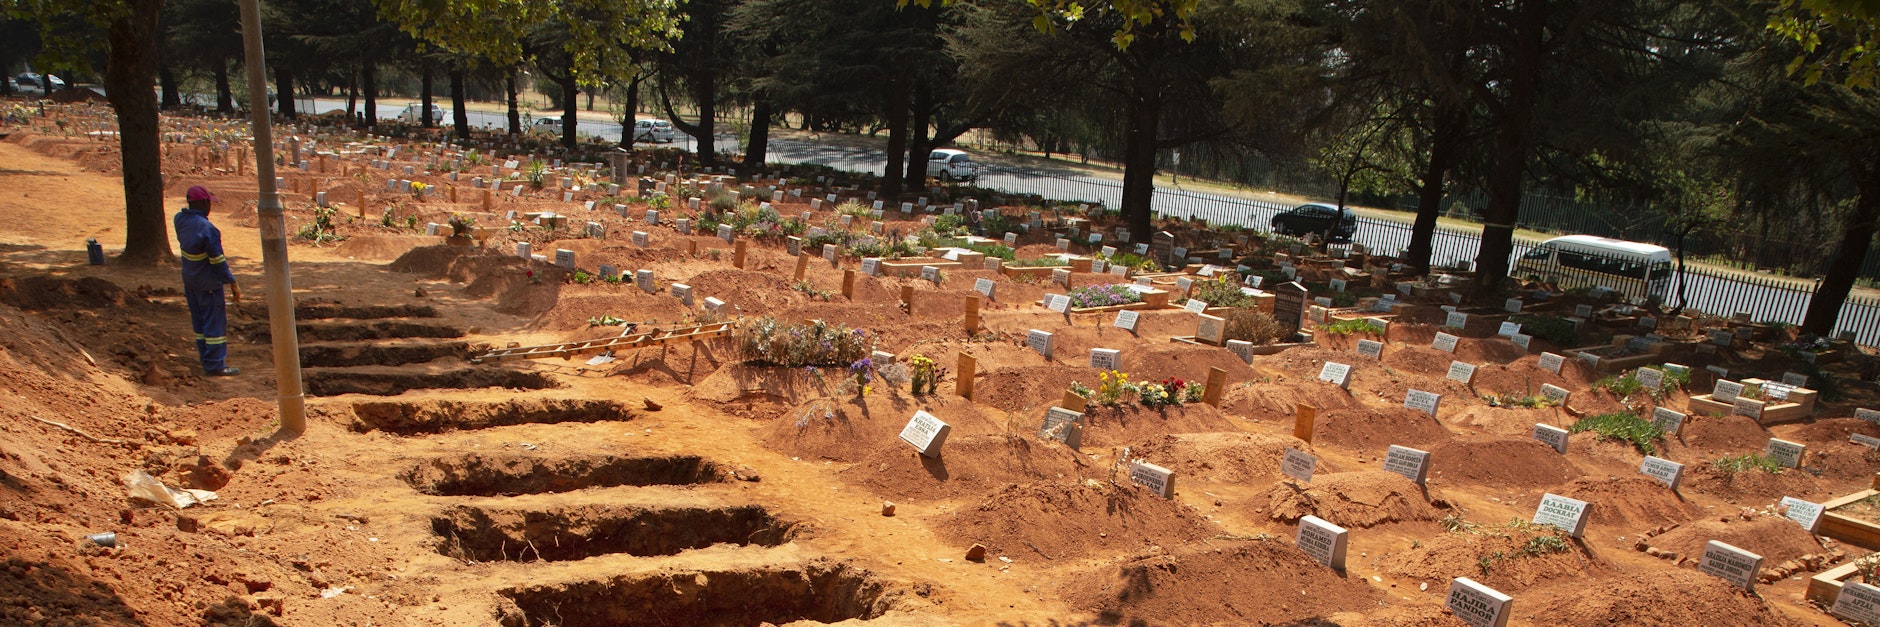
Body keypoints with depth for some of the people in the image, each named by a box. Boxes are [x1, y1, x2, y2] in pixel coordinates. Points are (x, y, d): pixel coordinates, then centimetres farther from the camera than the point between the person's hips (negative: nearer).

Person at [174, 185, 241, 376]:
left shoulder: (180, 220, -2)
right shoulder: (206, 229, -24)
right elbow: (218, 260, -20)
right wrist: (232, 283, -12)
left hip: (189, 280, 8)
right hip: (207, 284, -8)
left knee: (199, 322, 16)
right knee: (215, 322, 0)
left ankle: (207, 361, 25)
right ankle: (215, 364, 4)